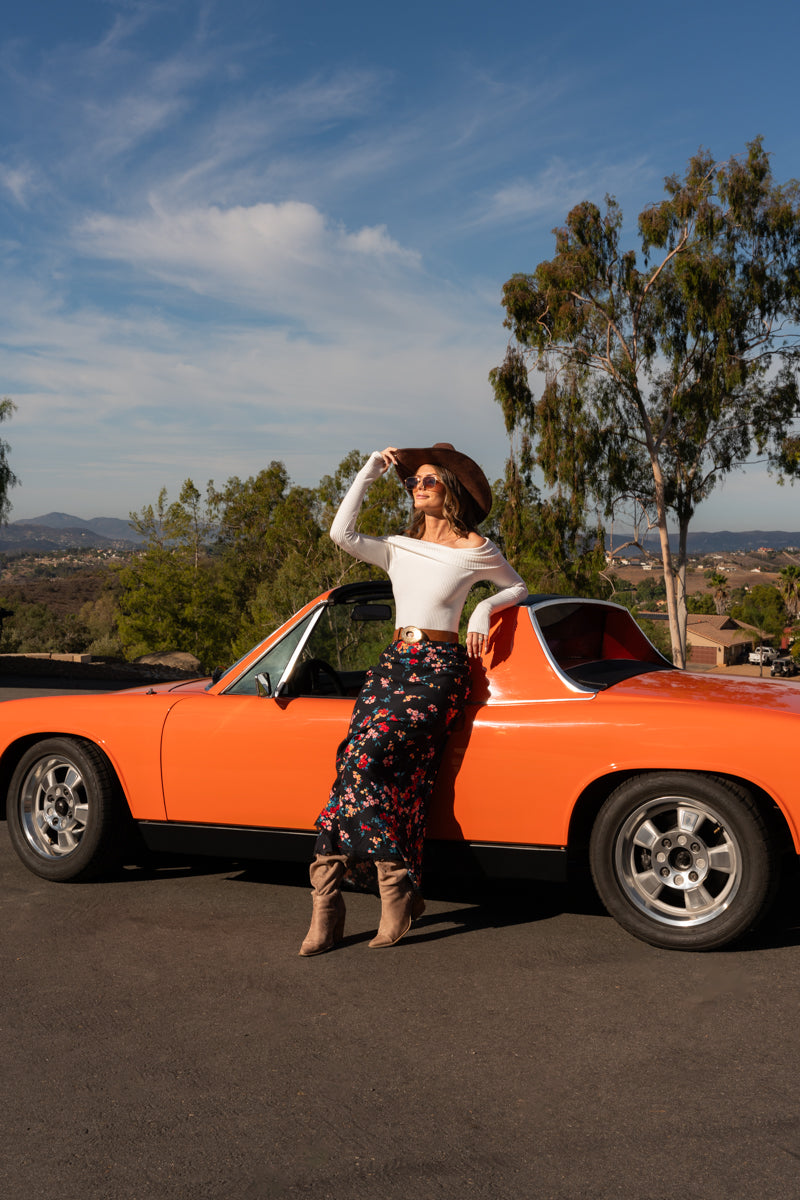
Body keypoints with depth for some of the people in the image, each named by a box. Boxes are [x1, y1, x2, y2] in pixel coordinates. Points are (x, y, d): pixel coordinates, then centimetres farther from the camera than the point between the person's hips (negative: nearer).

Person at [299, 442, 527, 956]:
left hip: (438, 669, -5)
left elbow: (518, 587, 17)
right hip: (393, 663, 5)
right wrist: (370, 472, 6)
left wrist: (484, 609, -2)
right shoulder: (399, 547, 16)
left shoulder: (474, 548, 5)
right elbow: (342, 533, 2)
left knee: (364, 760, -21)